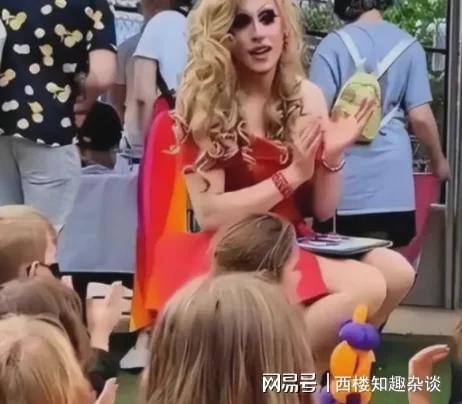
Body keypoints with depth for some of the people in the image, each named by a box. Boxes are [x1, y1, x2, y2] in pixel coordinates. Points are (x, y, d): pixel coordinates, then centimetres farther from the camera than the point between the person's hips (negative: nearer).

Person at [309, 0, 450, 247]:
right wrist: (438, 161, 16)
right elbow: (420, 117, -1)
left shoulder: (333, 44, -4)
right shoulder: (409, 46, 2)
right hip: (392, 183, 2)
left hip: (345, 181, -2)